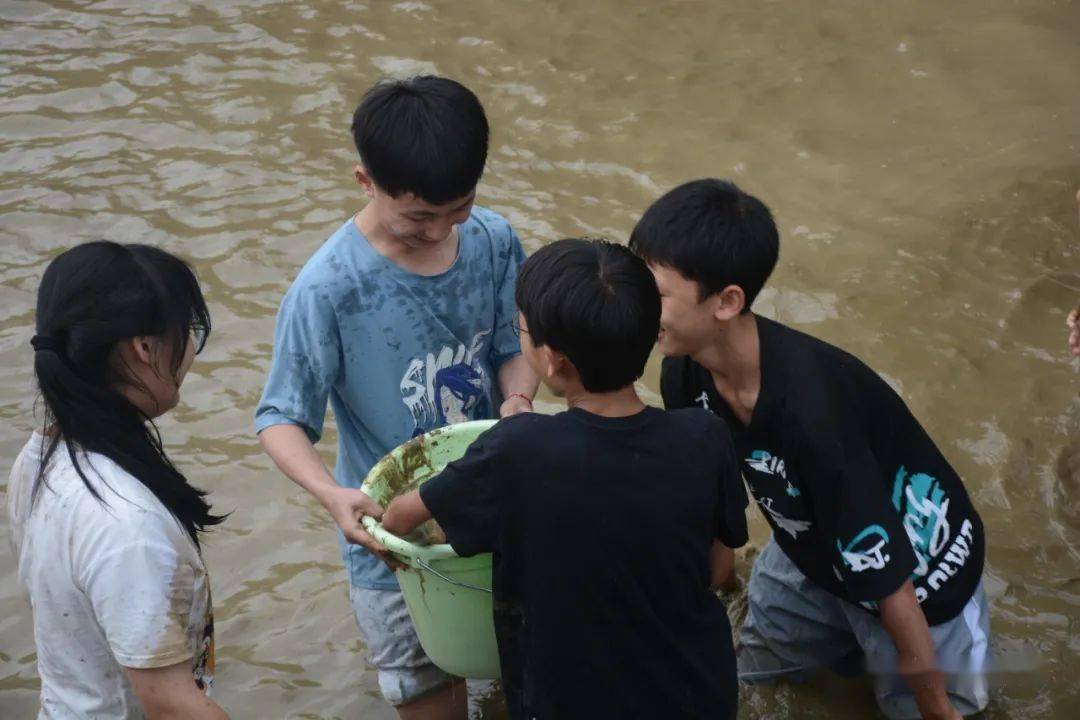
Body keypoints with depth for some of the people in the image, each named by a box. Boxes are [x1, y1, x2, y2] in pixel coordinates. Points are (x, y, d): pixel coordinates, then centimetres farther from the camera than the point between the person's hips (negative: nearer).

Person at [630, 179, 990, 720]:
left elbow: (888, 579, -32)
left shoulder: (812, 412, -44)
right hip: (811, 551, 7)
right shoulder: (686, 373, -21)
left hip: (920, 572, -6)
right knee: (751, 667, 23)